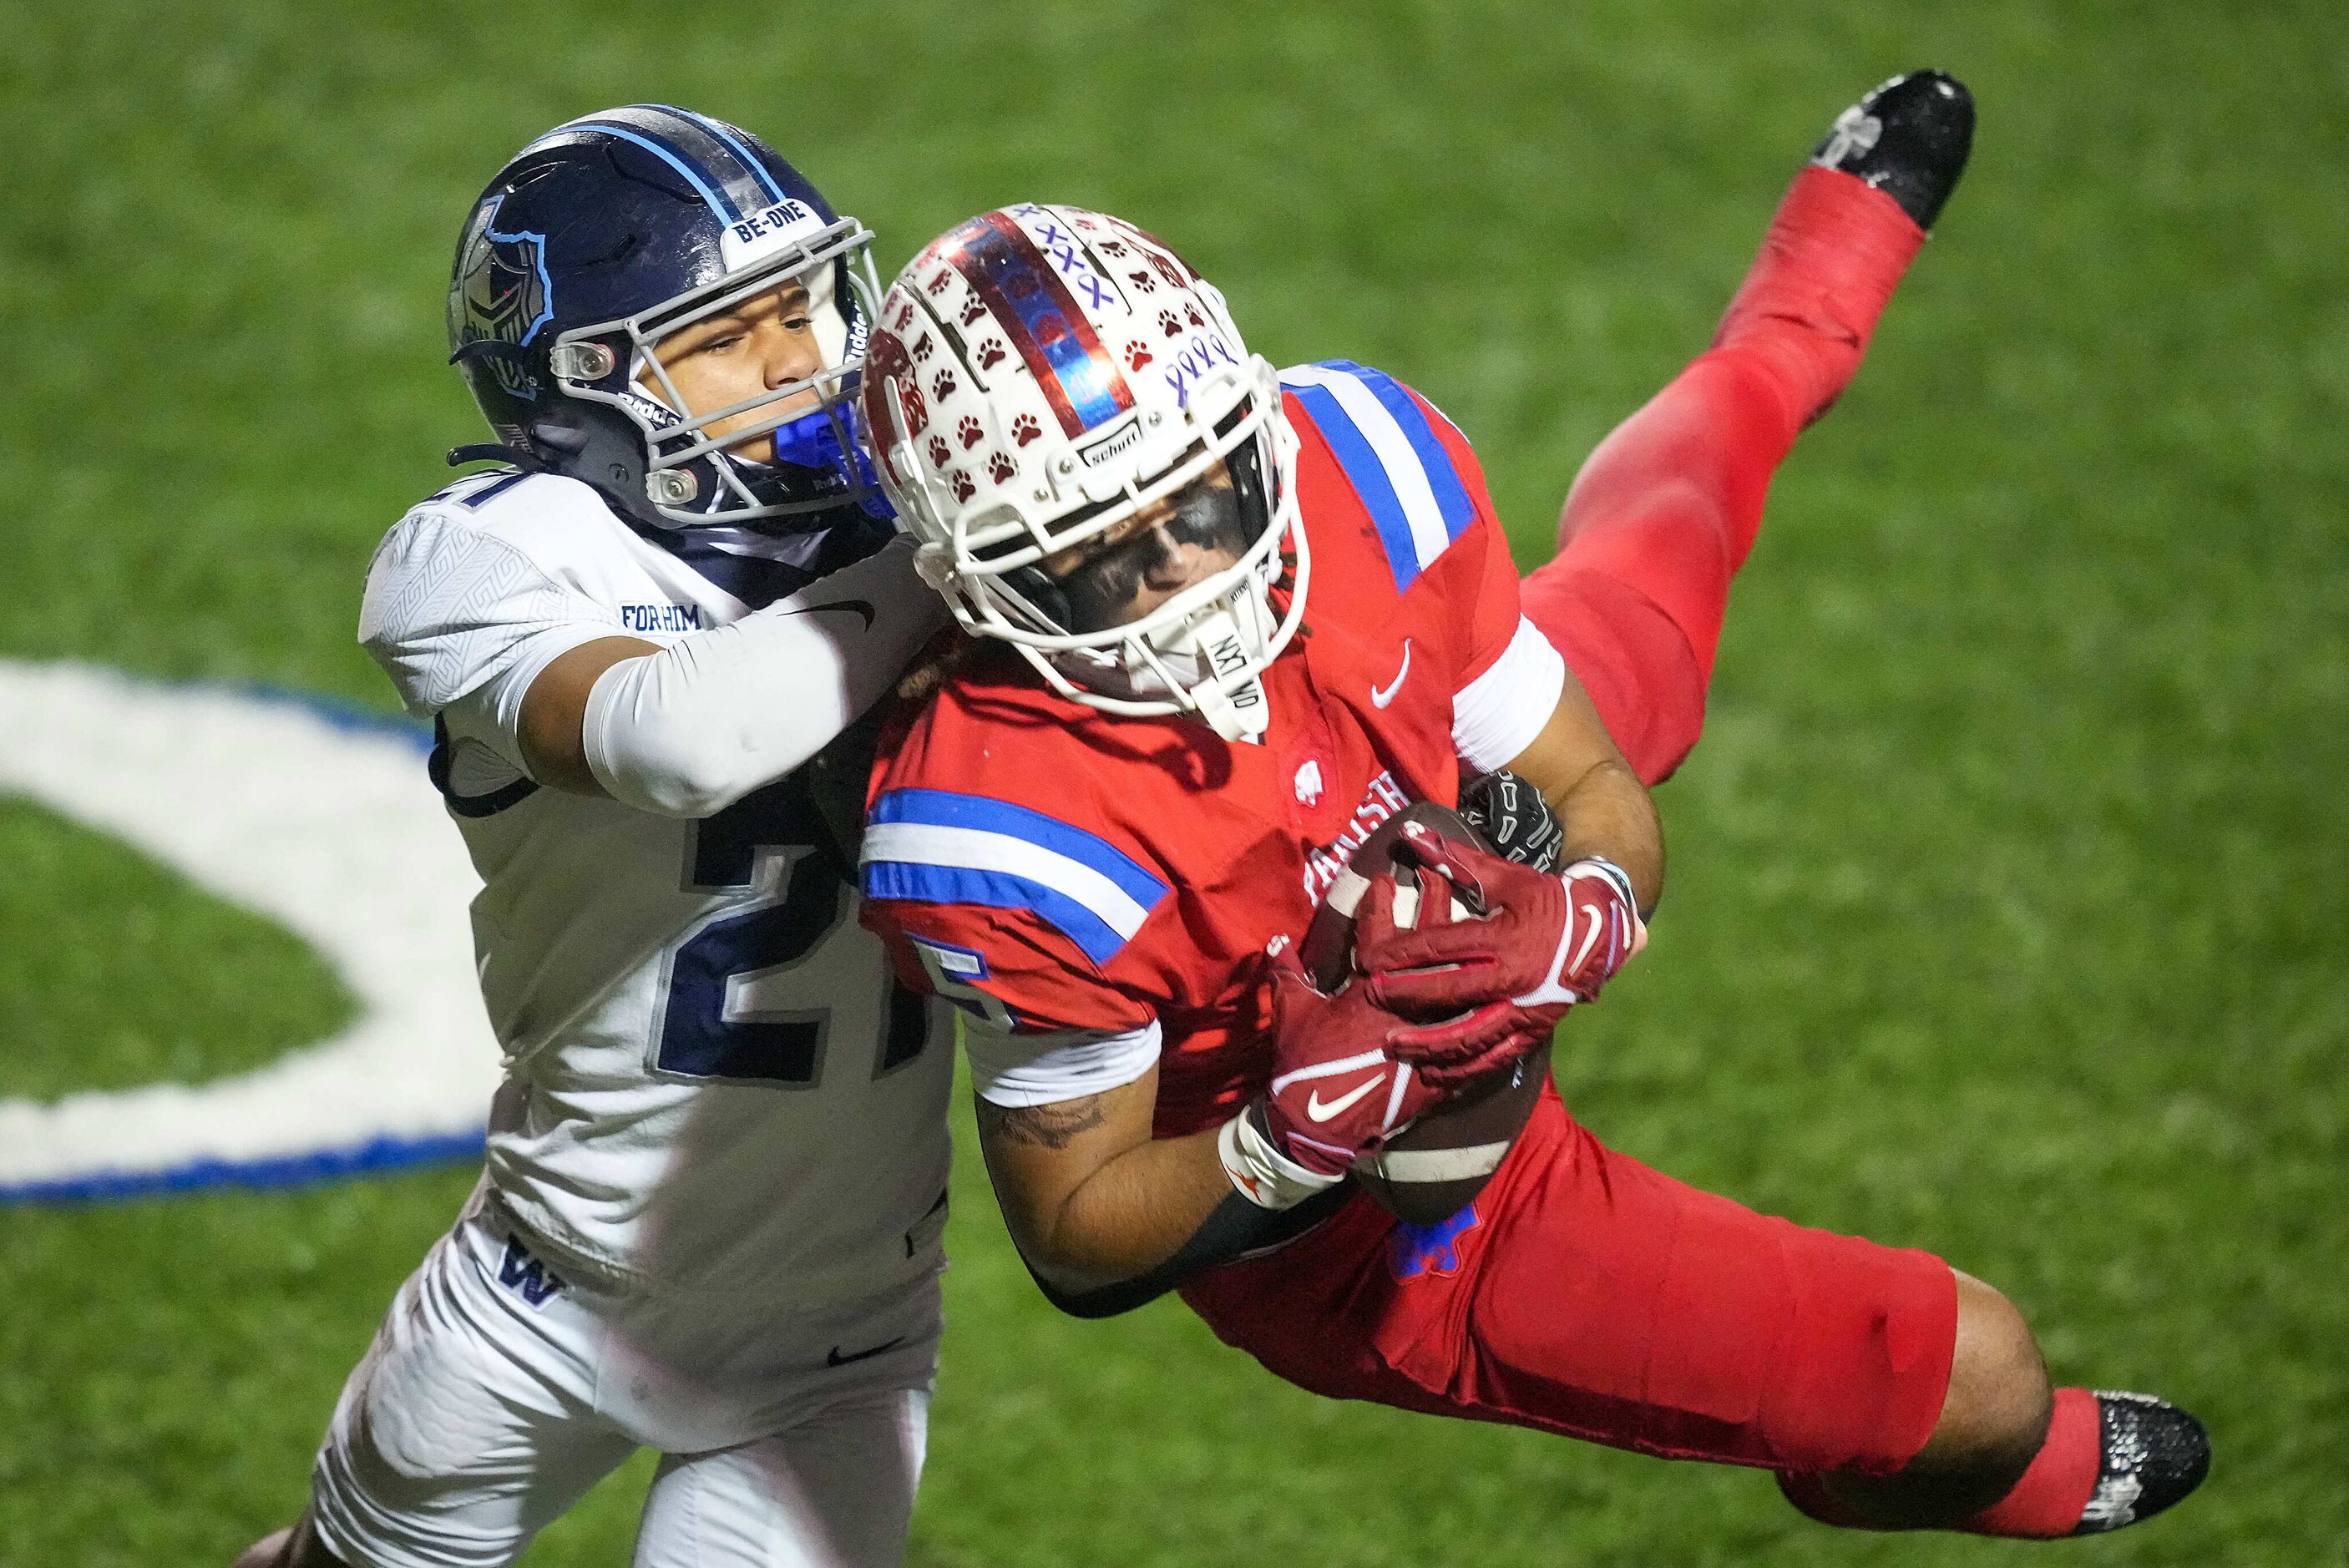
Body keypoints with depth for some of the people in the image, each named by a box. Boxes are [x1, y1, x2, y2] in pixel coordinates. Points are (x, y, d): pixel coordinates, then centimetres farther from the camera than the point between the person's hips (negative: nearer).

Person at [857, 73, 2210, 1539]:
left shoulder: (1351, 457, -29)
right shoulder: (1015, 854, -43)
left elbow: (1604, 807, -15)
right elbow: (1080, 1241, -27)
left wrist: (1577, 924, -38)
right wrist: (1297, 1138, -45)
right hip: (1363, 1251, -5)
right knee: (1974, 1379, 4)